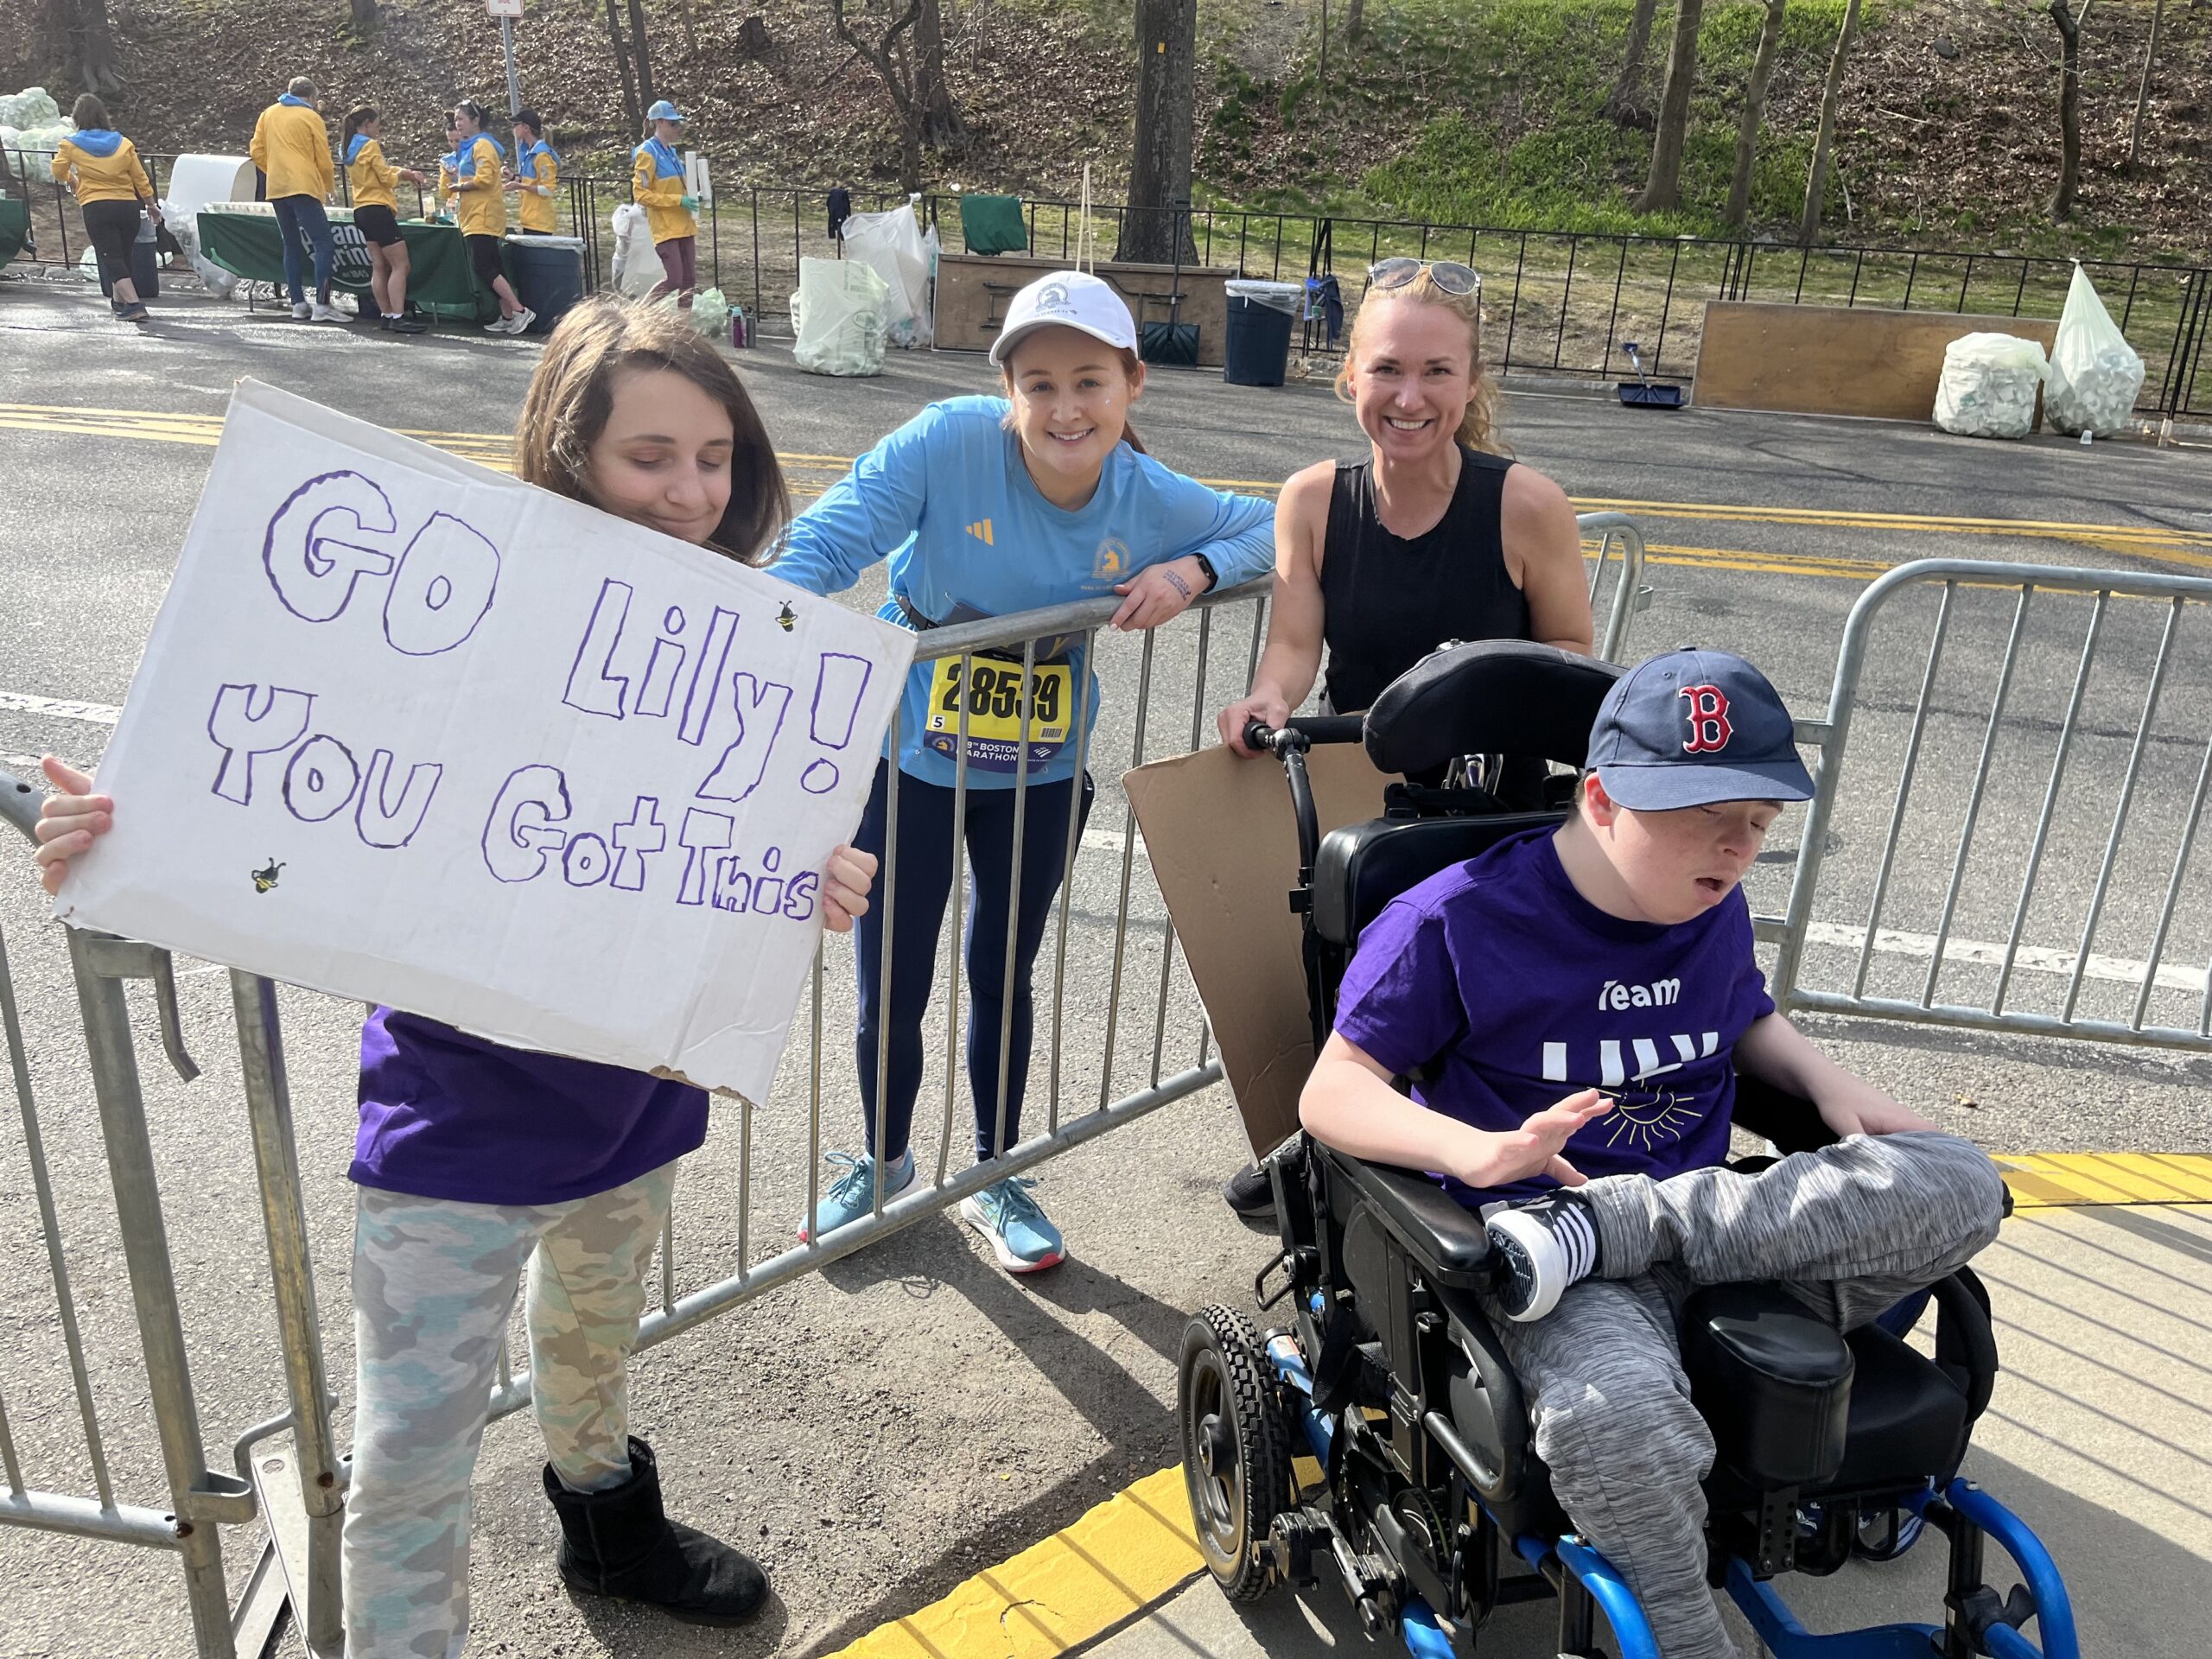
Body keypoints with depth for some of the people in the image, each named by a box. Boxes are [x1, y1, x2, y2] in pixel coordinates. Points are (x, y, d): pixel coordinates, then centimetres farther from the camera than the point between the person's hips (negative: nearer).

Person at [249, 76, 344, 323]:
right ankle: (322, 305, -19)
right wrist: (330, 186, 15)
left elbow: (256, 152, 13)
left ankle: (298, 304, 10)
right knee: (324, 245, -8)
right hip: (303, 188, -6)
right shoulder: (311, 117, 0)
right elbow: (324, 161, -1)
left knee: (291, 246, 14)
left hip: (276, 189, 6)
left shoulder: (268, 114, 16)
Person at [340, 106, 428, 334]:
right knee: (400, 265, -11)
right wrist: (403, 173, 9)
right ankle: (397, 317, -20)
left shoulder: (351, 149, 15)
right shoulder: (370, 146, -10)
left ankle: (386, 315, 8)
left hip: (362, 211, 9)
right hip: (377, 210, -9)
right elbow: (387, 178, -11)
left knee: (379, 266, 9)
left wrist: (406, 172, 10)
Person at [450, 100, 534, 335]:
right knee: (493, 267, 9)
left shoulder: (482, 145, -10)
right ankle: (507, 317, 11)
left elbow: (485, 179, -20)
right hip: (474, 217, 10)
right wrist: (460, 177, 10)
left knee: (482, 267, -14)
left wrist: (460, 186, -9)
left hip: (484, 217, -10)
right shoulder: (469, 146, 20)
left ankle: (520, 311, -14)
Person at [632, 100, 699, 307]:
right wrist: (678, 200, -18)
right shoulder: (647, 153, -9)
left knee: (690, 280, 5)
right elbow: (640, 195, -14)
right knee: (674, 279, -13)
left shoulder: (671, 151, 15)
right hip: (664, 227, -8)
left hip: (683, 225, 8)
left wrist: (690, 198, 6)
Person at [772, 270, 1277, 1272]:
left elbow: (1266, 524, 5)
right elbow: (828, 540, -24)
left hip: (1040, 775, 2)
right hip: (910, 761, -2)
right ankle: (882, 1163, 40)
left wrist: (1190, 572, -15)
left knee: (1002, 981, 18)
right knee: (891, 995, 8)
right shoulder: (950, 443, -23)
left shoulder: (1150, 499, -12)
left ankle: (995, 1180, 42)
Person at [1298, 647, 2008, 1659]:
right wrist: (1481, 1152, -28)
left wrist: (1832, 1086, 7)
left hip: (1711, 1221, 6)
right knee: (1617, 1415, -38)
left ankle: (1605, 1225, -22)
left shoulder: (1717, 911, 11)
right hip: (1529, 1240, -6)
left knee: (1958, 1184, -16)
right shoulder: (1460, 918, -8)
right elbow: (1332, 1091, -9)